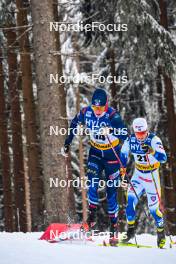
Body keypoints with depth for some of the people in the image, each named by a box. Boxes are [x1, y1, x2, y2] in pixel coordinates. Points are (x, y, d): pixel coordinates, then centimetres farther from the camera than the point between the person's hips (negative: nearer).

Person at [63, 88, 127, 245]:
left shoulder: (112, 115, -26)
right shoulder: (86, 112, -13)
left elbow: (125, 134, -39)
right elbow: (75, 123, 9)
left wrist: (111, 130, -57)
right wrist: (68, 142, 13)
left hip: (112, 156, -3)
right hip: (95, 153, 3)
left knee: (111, 191, 0)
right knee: (92, 181, -21)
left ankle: (114, 226, 11)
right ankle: (92, 213, -6)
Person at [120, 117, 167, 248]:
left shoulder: (154, 140, -20)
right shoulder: (130, 140, -7)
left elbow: (163, 158, -30)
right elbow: (123, 154, 10)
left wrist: (152, 151, -46)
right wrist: (123, 168, -3)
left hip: (152, 176, -3)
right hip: (138, 175, 3)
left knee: (153, 208, -1)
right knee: (130, 200, -15)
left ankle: (161, 233, 22)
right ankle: (131, 229, 3)